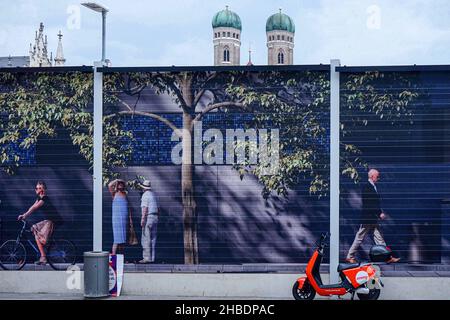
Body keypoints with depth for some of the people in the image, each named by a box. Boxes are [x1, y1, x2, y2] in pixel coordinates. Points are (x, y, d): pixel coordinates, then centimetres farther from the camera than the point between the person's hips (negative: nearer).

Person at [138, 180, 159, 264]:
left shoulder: (145, 195, -8)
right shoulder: (153, 194, 18)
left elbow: (145, 208, -17)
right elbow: (158, 208, 22)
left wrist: (143, 219, -20)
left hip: (148, 217, -9)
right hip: (155, 217, 9)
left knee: (146, 239, -8)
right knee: (152, 239, 9)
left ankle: (147, 258, -12)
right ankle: (152, 258, 9)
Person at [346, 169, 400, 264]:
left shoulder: (373, 187, 14)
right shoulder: (366, 187, -15)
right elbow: (369, 204, -21)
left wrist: (380, 213, 6)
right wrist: (380, 213, -19)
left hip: (373, 218, 9)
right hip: (367, 218, -9)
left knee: (379, 238, 7)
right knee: (359, 238, 0)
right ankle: (350, 256, 9)